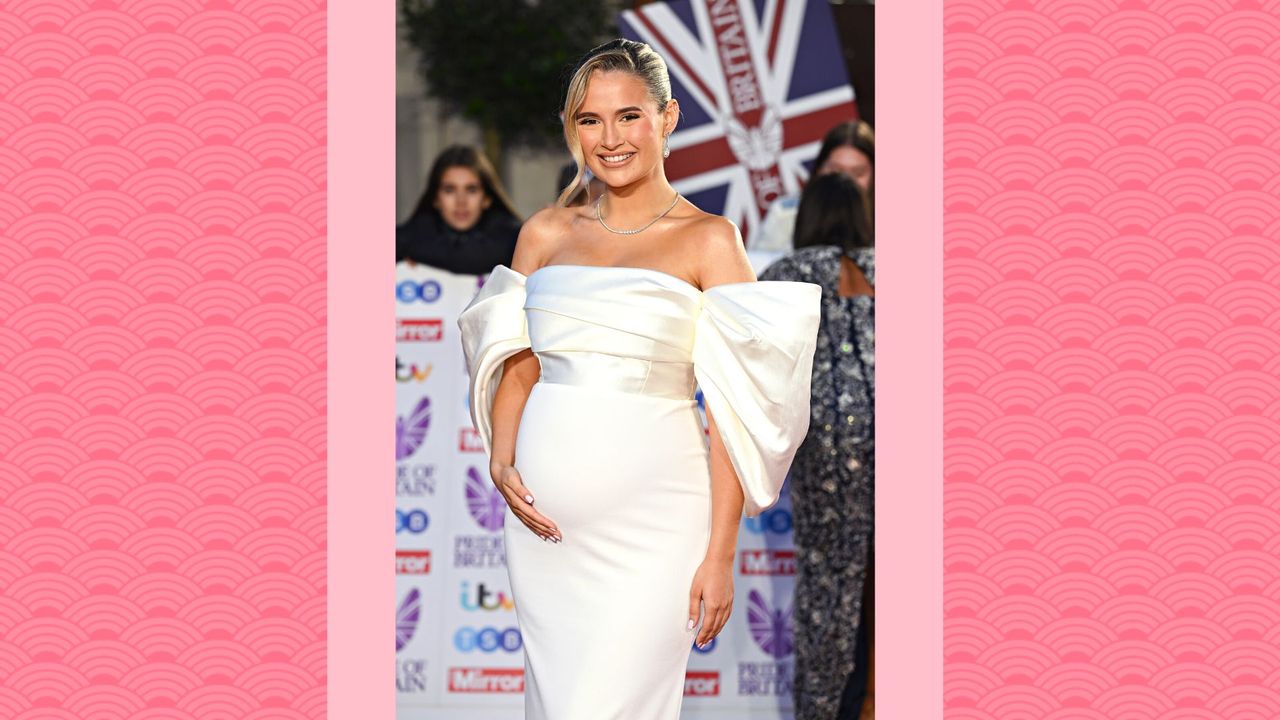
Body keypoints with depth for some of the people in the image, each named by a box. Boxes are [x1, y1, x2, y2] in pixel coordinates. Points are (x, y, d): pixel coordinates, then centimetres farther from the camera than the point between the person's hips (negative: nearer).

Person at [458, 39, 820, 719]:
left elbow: (733, 408, -5)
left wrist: (720, 554, -11)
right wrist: (502, 463, -3)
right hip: (546, 515, 4)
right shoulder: (546, 233, 11)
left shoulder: (707, 241, -1)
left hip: (652, 515, -4)